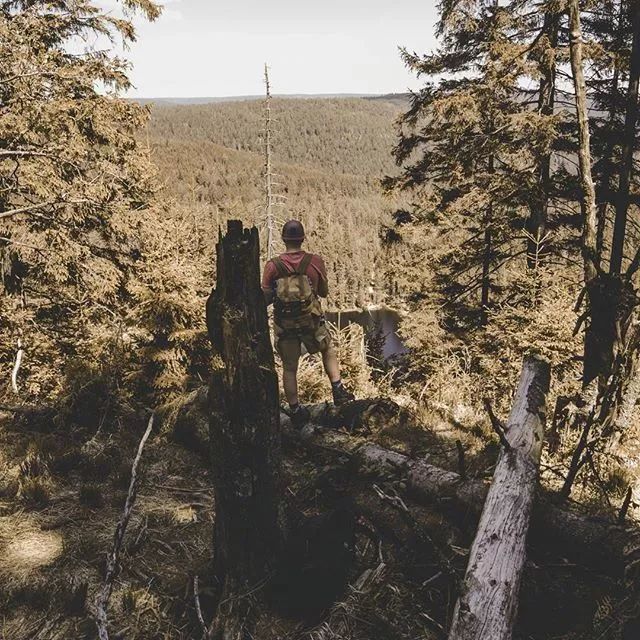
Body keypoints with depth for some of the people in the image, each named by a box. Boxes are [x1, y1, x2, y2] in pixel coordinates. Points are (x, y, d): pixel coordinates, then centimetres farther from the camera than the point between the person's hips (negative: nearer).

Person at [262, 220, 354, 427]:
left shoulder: (273, 266, -11)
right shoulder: (315, 262, -10)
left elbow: (265, 299, -8)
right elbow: (324, 292, 2)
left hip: (284, 325, 0)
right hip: (311, 321, 0)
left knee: (289, 369, 14)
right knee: (328, 350, 28)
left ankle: (295, 411, 21)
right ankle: (338, 390, 20)